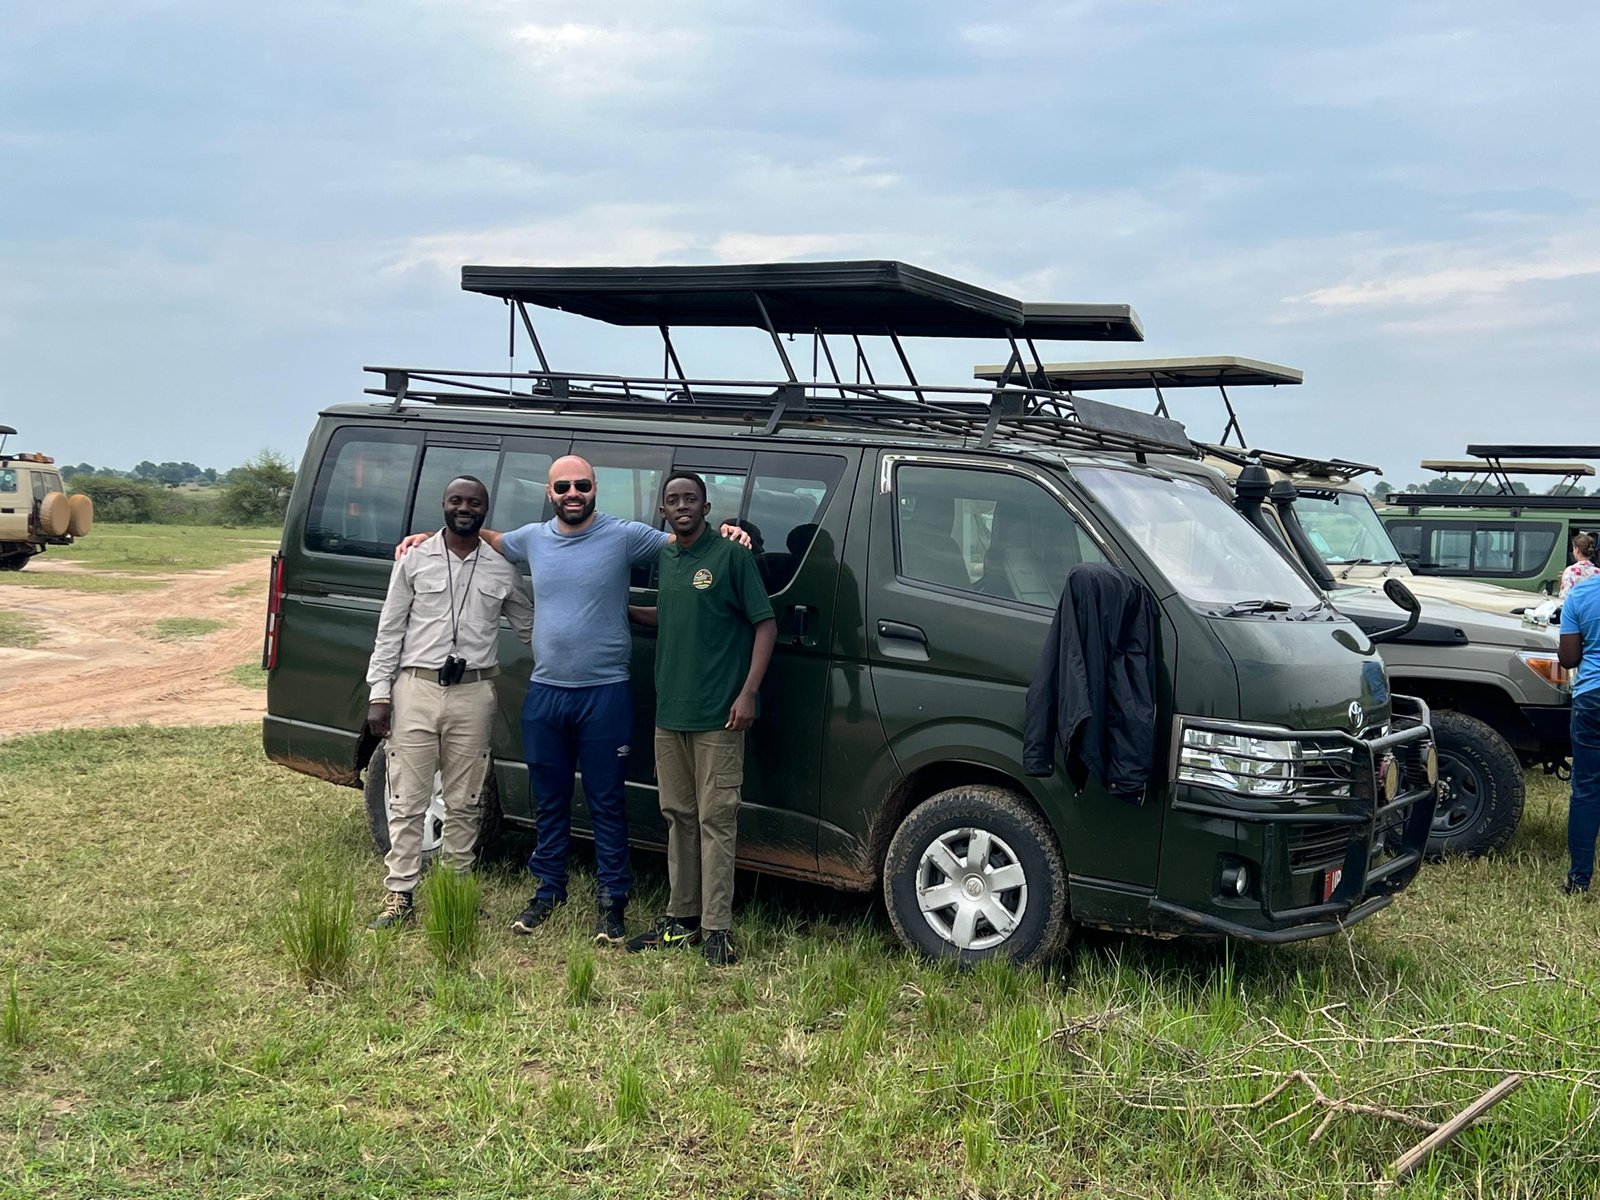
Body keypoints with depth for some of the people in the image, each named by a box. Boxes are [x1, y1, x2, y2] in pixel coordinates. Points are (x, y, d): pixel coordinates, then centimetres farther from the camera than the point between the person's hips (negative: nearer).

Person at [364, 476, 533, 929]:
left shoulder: (502, 568, 7)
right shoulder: (415, 559, 3)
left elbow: (529, 627, 17)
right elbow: (390, 629, 4)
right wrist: (379, 694, -1)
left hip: (473, 693, 1)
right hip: (416, 690, -1)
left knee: (464, 803, 8)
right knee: (407, 801, 1)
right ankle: (400, 896, 9)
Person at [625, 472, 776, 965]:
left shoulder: (731, 555, -6)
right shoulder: (663, 559, 14)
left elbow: (764, 623, -8)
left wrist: (748, 693, -15)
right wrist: (624, 610, 17)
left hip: (717, 715, -7)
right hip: (669, 712, 7)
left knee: (715, 820, -4)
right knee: (679, 817, 13)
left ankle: (716, 929, -1)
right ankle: (681, 919, 21)